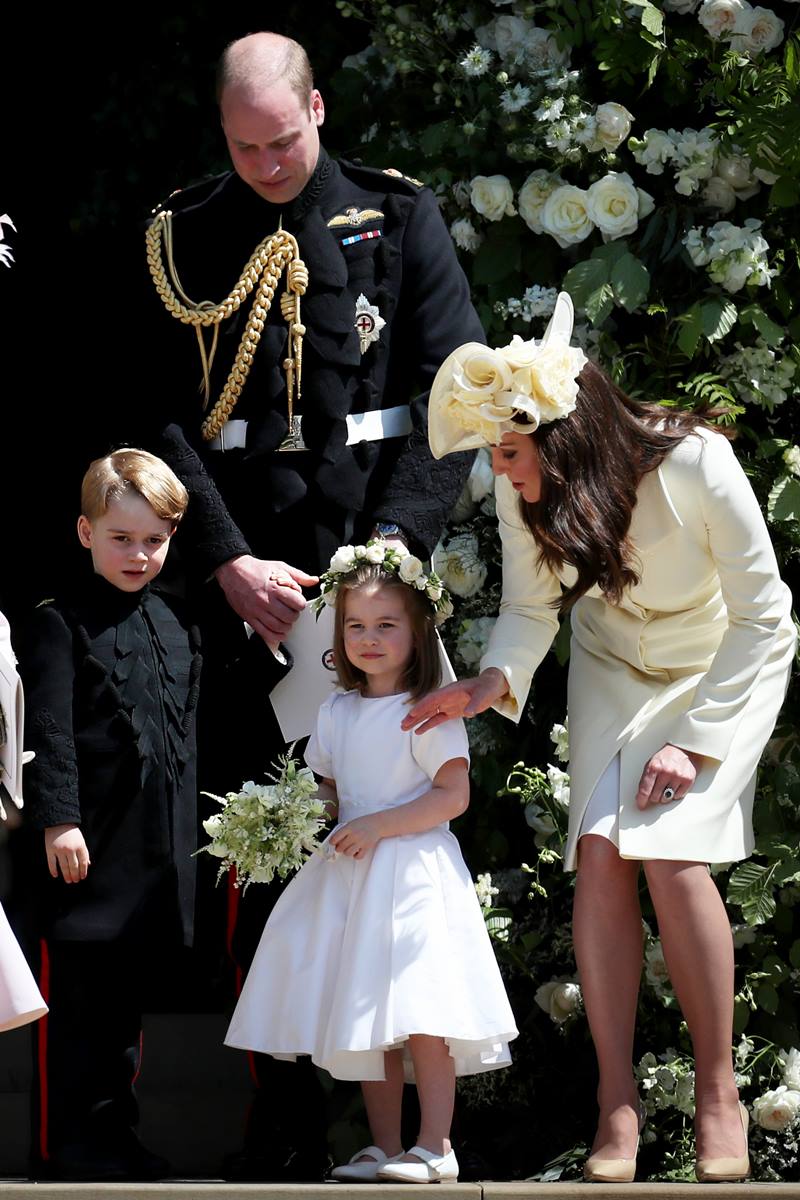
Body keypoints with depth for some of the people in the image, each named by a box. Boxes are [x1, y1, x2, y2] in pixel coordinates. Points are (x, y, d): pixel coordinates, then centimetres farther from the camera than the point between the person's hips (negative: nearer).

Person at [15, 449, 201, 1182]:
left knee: (131, 992, 12)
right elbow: (48, 729, -12)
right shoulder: (61, 622, -6)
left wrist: (188, 830, 18)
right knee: (76, 993, -3)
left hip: (159, 847, 6)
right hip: (89, 840, -6)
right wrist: (57, 820, -19)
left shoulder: (177, 626, 14)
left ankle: (114, 1129, 21)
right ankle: (65, 1142, 1)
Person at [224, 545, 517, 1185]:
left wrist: (377, 826, -18)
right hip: (350, 876, 7)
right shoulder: (336, 714, 13)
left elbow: (453, 794, -13)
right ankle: (385, 1148, 12)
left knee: (419, 1014, -13)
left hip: (414, 873, -7)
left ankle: (435, 1146, -8)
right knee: (365, 1017, 6)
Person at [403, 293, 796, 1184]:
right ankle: (617, 1104, -9)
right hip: (615, 664, 4)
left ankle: (718, 1094, -8)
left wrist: (698, 740, -24)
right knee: (599, 853, -15)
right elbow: (530, 606, -6)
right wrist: (496, 680, -28)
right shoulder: (524, 493, -20)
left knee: (669, 852, -22)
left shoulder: (695, 464, -33)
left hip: (726, 665, -4)